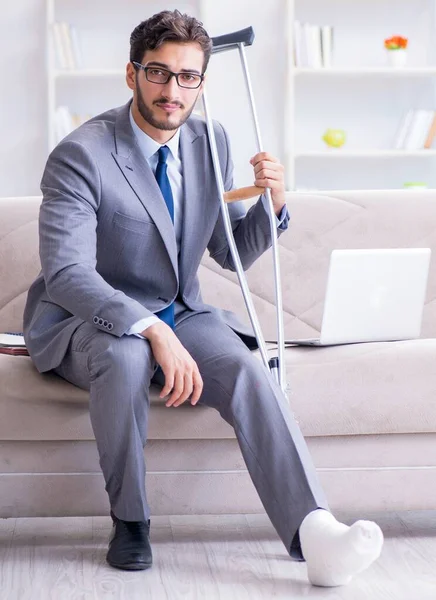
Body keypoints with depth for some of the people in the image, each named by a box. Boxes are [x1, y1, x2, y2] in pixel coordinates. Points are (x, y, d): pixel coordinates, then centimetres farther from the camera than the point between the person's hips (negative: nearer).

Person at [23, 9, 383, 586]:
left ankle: (315, 534, -39)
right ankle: (130, 521, -16)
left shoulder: (211, 143, 4)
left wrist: (273, 204, -8)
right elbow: (66, 273, -26)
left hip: (177, 316, 4)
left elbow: (233, 254, 13)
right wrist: (153, 332, -38)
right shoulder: (81, 154, -15)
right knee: (126, 354, -38)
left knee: (246, 367, -26)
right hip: (86, 323, -4)